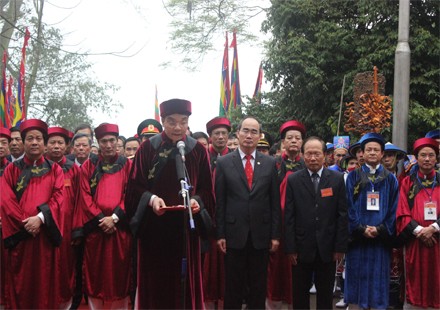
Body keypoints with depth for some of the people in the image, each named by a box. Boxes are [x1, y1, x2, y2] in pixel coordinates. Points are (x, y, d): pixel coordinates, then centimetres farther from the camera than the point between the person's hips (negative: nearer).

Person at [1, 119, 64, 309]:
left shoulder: (54, 170, 9)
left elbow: (58, 197, -3)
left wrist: (40, 218, -17)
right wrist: (24, 222, -13)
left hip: (46, 233, 0)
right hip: (19, 234, 0)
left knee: (45, 280, 3)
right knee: (20, 281, 4)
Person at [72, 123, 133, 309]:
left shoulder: (127, 165, 7)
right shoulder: (88, 166, 8)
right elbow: (85, 197, 2)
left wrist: (114, 217, -12)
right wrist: (101, 219, -10)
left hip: (120, 227, 0)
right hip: (95, 227, 1)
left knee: (119, 273, 2)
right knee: (95, 273, 3)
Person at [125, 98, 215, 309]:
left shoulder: (198, 151, 4)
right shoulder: (147, 148, 1)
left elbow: (206, 189, 6)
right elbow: (134, 187, -1)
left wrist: (197, 201, -15)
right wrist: (151, 198, -19)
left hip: (185, 227, 1)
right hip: (154, 227, -1)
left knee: (185, 283, 4)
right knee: (155, 283, 3)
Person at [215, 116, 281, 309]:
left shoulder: (270, 163, 5)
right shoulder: (224, 163, 1)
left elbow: (275, 202, 4)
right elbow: (219, 202, 0)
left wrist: (275, 235, 1)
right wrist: (220, 234, -4)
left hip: (261, 235, 1)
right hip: (234, 234, -1)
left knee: (259, 288, 10)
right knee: (233, 287, 8)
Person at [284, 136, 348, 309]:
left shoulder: (337, 179, 1)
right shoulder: (293, 180, 0)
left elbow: (342, 215, 0)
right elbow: (289, 217, -2)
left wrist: (340, 247, -4)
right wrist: (290, 248, -6)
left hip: (327, 249, 0)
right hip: (301, 248, 0)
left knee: (325, 296, 13)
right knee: (300, 295, 10)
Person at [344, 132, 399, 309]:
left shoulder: (390, 180, 9)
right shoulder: (353, 177, 6)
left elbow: (393, 209, 3)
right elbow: (348, 206, -1)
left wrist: (381, 229, -10)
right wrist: (361, 228, -12)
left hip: (381, 237, 1)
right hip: (357, 237, -1)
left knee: (378, 279, 4)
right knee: (357, 277, 2)